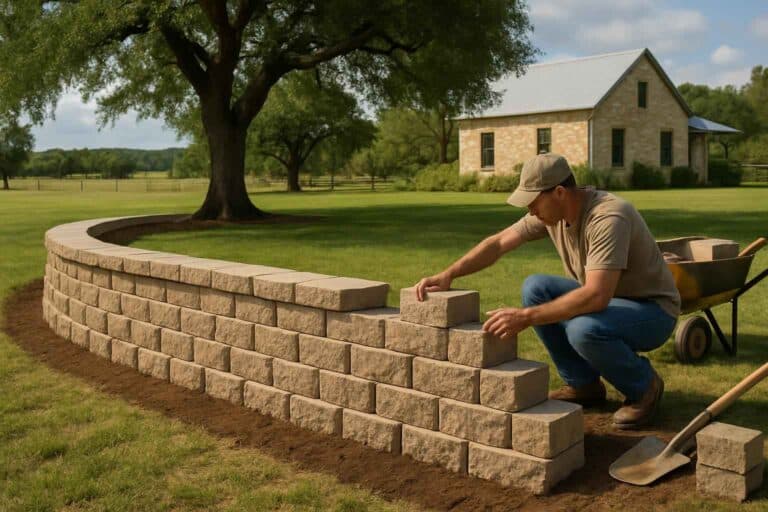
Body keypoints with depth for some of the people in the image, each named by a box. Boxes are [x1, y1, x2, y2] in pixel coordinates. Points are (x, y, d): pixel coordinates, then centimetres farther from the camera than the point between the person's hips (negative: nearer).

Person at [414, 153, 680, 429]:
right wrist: (447, 275, -15)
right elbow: (498, 243, -3)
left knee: (584, 329, -36)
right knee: (535, 288, -11)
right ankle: (582, 384, 3)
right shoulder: (551, 210, -7)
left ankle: (644, 386, -4)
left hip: (652, 309, -7)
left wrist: (525, 317, -41)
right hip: (605, 299, 8)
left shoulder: (608, 218, -31)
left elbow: (596, 296, -40)